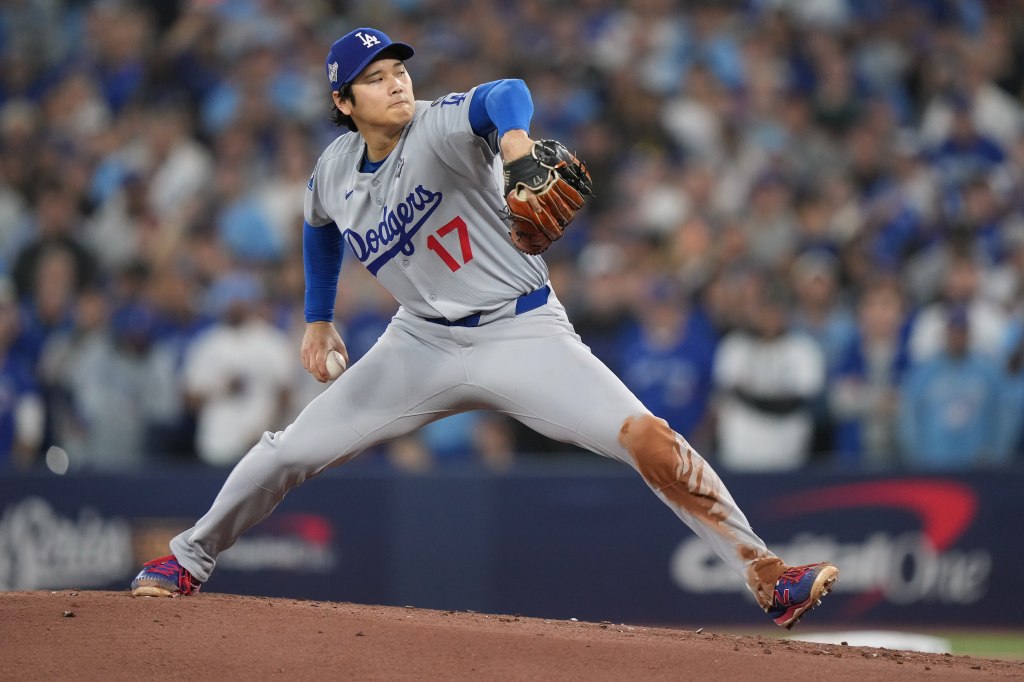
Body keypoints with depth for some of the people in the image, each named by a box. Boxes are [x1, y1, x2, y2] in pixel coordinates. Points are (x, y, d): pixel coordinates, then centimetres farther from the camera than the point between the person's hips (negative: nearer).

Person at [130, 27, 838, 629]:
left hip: (525, 333, -5)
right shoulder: (333, 171, -1)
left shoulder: (439, 128, -20)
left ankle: (765, 575, -19)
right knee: (291, 450, 5)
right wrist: (319, 318, 24)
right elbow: (321, 229, 24)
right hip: (425, 343, 5)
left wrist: (513, 139, -66)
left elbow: (502, 96, -44)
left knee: (647, 439, -22)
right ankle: (190, 559, 28)